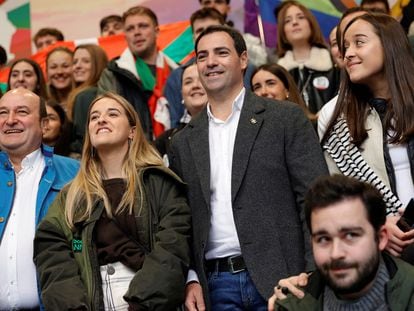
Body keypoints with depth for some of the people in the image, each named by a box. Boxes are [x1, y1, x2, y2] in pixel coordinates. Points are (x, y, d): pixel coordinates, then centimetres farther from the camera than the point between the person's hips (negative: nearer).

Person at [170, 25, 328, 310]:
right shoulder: (183, 142, 13)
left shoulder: (287, 119, 2)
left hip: (279, 277, -3)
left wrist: (314, 277, -12)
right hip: (217, 286, 3)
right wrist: (191, 279, 0)